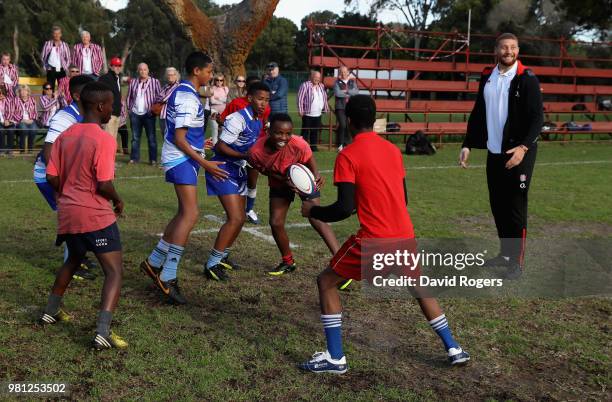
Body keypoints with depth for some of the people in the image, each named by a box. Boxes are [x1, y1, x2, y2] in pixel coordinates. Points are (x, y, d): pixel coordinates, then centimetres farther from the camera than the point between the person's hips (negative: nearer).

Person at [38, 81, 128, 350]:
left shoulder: (65, 136, 6)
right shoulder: (104, 140, -16)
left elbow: (52, 177, 7)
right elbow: (104, 185, -20)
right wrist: (117, 201, -1)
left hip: (67, 214, 8)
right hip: (96, 216, -8)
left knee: (73, 260, 30)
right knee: (115, 272, -4)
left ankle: (51, 312, 42)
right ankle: (102, 333, -16)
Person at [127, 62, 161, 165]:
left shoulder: (155, 82, 0)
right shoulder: (133, 82, 9)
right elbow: (129, 96, 16)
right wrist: (129, 108, 9)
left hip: (148, 114, -3)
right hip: (135, 113, 3)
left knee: (151, 137, 0)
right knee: (135, 137, 8)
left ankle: (153, 159, 5)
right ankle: (134, 158, 15)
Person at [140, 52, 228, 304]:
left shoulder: (183, 92, 15)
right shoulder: (188, 98, -17)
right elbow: (179, 139, -21)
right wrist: (205, 163, -21)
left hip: (182, 160, 11)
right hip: (182, 160, -11)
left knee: (184, 214, 15)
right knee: (190, 214, -16)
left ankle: (155, 262, 23)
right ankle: (167, 277, -17)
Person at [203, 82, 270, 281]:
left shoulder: (258, 121, 8)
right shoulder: (238, 119, -20)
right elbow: (220, 147, -22)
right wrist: (246, 156, -26)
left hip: (238, 172, 9)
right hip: (224, 170, -9)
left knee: (240, 219, 14)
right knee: (235, 218, -16)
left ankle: (221, 257, 30)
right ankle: (211, 264, -7)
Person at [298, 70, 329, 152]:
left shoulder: (321, 86, 13)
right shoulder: (305, 85, -7)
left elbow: (325, 98, 20)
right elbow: (300, 98, -10)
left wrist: (326, 109, 16)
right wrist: (300, 110, -14)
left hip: (318, 114, 6)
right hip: (307, 114, -6)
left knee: (315, 131, 10)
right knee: (305, 131, 0)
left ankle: (313, 146, 18)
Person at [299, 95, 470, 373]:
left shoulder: (348, 155, -8)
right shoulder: (393, 150, 11)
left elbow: (345, 208, -14)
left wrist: (313, 211, 2)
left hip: (373, 240, -6)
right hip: (405, 235, 6)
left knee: (326, 282, 11)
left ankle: (335, 358, 9)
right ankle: (453, 349, 30)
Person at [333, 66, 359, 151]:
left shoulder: (352, 82, 14)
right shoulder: (337, 83, 4)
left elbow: (356, 91, -3)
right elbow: (337, 93, -12)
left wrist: (346, 91, -12)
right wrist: (350, 94, -3)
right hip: (340, 107, -3)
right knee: (342, 125, -16)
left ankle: (345, 143, 13)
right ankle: (340, 144, -8)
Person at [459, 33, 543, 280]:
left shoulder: (527, 79, -8)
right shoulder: (487, 77, 9)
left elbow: (537, 118, -12)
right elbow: (477, 114, 15)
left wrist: (523, 147, -24)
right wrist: (467, 145, 9)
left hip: (518, 153, -6)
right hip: (494, 153, 6)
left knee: (516, 207, -2)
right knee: (498, 206, 12)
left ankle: (517, 262, 7)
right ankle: (505, 253, 26)